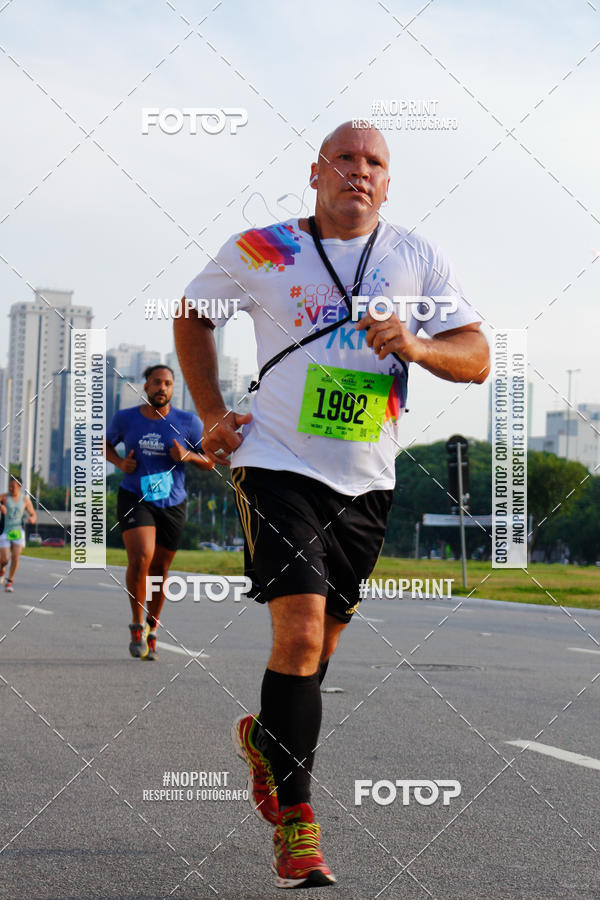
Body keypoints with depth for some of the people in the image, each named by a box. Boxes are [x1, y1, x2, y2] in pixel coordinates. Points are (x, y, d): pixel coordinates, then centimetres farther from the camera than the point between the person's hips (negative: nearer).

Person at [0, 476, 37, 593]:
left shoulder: (25, 500, 3)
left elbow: (33, 515, 11)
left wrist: (32, 519, -13)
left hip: (18, 531, 1)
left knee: (16, 556, -14)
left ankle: (10, 582, 0)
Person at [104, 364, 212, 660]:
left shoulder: (188, 422, -4)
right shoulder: (125, 418, -1)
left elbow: (209, 462, 4)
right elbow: (106, 444, 18)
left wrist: (188, 456, -17)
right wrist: (119, 463, -3)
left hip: (172, 505, 1)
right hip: (135, 499, -1)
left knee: (159, 570, 10)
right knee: (141, 558, -23)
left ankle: (151, 630, 32)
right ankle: (137, 624, -4)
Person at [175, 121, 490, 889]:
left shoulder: (419, 259, 5)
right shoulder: (259, 251, 0)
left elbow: (476, 359, 2)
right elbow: (192, 317, 15)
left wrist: (416, 345, -19)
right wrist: (211, 415, 7)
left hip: (366, 480, 4)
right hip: (277, 463, -3)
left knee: (323, 640, 13)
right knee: (300, 632, -17)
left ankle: (265, 737, 43)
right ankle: (293, 820, -6)